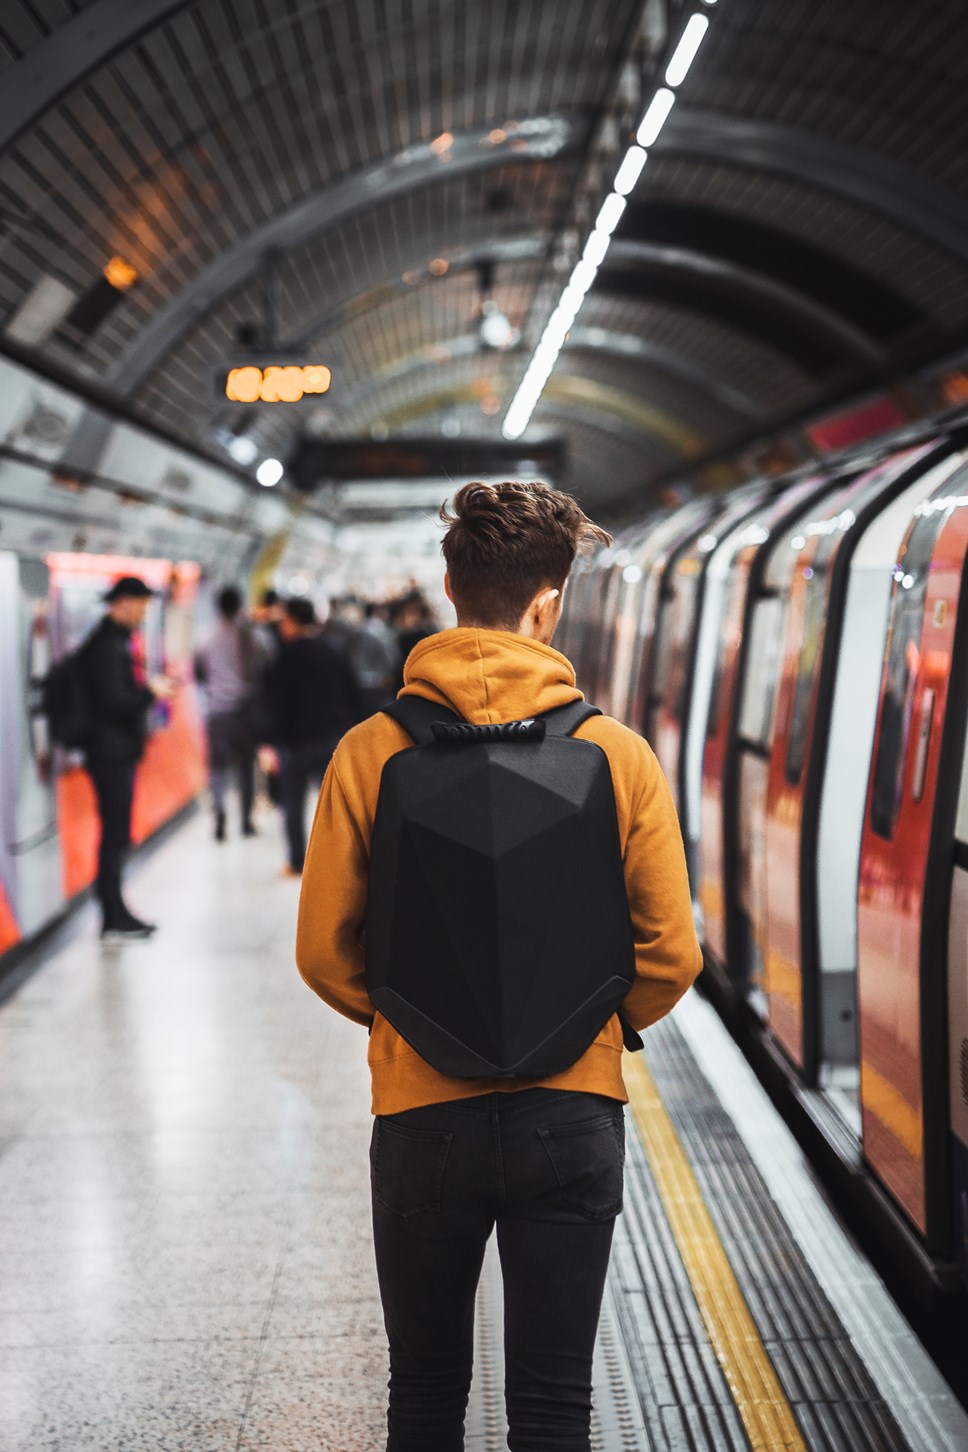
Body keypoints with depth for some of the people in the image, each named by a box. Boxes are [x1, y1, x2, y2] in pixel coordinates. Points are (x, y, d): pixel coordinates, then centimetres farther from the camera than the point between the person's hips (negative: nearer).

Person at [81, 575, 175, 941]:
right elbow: (114, 702, -21)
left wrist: (148, 689, 7)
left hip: (116, 753, 10)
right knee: (115, 837, -6)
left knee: (116, 836, 13)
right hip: (112, 753, -10)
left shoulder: (114, 640, 15)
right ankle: (114, 921, -1)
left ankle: (115, 915, 20)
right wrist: (150, 692, -9)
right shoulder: (107, 645, -16)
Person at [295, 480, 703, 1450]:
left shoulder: (372, 752, -8)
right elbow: (669, 956, -4)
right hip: (575, 1110, 0)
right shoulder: (619, 754, -8)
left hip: (421, 1109, 0)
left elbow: (324, 952, -4)